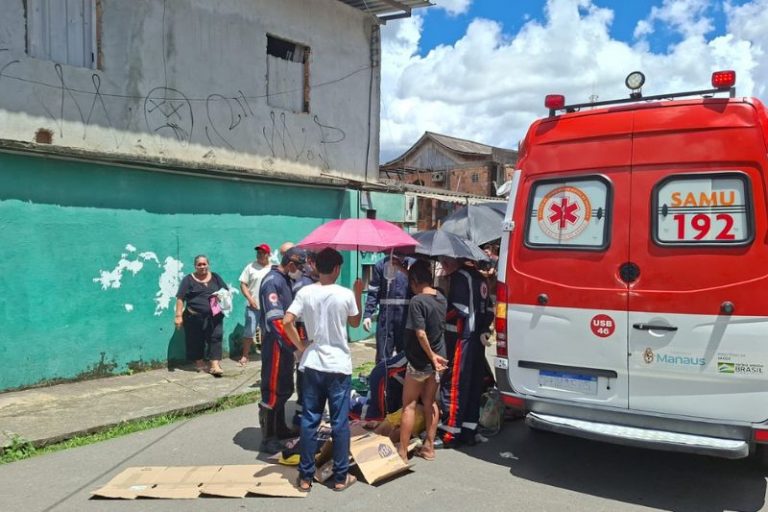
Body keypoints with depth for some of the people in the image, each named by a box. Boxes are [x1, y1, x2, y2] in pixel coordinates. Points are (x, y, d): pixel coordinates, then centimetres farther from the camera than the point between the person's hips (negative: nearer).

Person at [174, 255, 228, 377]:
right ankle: (199, 363, 25)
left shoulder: (215, 277, 10)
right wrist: (179, 315, -11)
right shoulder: (188, 279, -1)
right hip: (194, 317, -2)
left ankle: (215, 365, -7)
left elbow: (226, 291, 15)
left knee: (215, 338, -7)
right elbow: (180, 298, -5)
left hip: (214, 316, 2)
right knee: (196, 340, 7)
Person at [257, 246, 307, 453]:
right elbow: (276, 320, -25)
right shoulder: (272, 281, -17)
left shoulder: (287, 280, 12)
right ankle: (268, 439, 5)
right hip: (275, 345, -10)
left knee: (284, 389, 19)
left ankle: (280, 428, 33)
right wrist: (296, 344, -24)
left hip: (286, 345, 10)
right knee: (272, 391, -3)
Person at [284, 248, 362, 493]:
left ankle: (305, 476, 16)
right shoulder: (346, 295, -8)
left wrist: (302, 345, 2)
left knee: (309, 421, 9)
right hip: (339, 366, -2)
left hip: (312, 364, 2)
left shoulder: (305, 293, -4)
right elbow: (355, 322, 8)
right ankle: (341, 477, 15)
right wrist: (358, 294, 17)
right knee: (340, 422, 6)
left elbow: (287, 322, -11)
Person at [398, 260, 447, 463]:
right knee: (430, 403, 15)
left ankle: (402, 452, 8)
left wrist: (431, 355, -14)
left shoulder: (417, 301, -19)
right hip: (437, 359, 7)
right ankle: (429, 447, 22)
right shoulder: (441, 298, 1)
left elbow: (421, 334, -22)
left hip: (420, 361, -7)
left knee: (409, 406, 3)